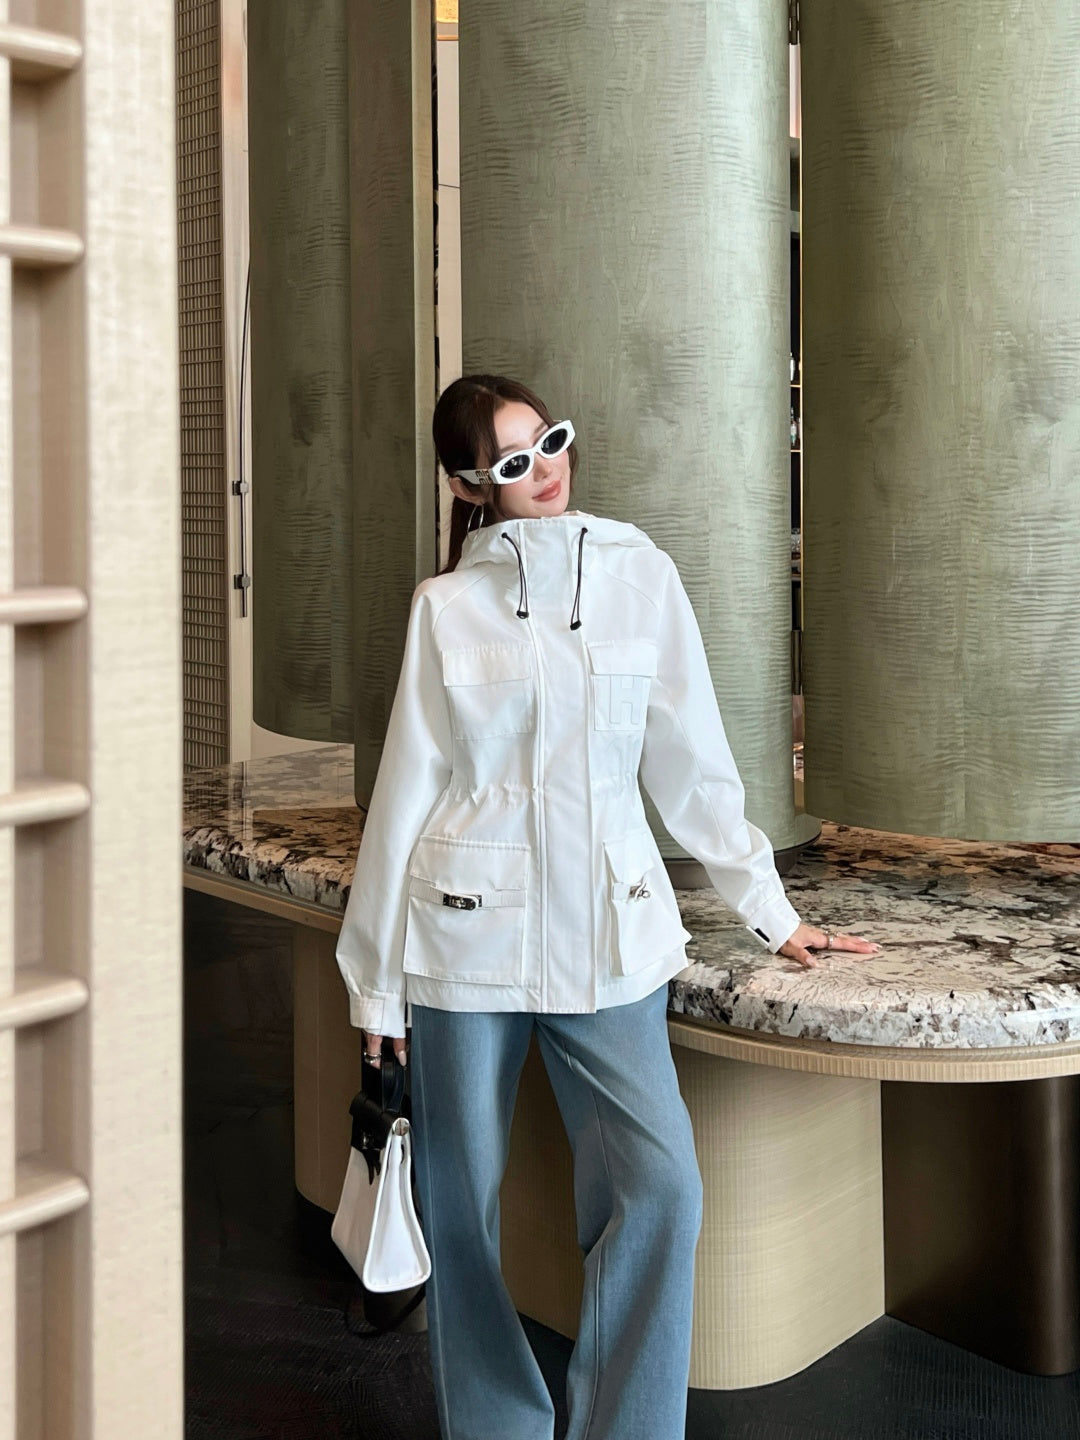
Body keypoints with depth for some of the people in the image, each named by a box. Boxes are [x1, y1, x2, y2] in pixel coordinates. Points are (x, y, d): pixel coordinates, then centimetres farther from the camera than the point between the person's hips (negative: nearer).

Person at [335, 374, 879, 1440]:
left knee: (660, 1188, -11)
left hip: (609, 933, 1)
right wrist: (376, 979, 5)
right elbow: (407, 790, 3)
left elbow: (693, 761, 8)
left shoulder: (641, 575, 4)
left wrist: (767, 909, 10)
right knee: (464, 1205, 7)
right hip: (468, 938, 0)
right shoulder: (446, 605, 1)